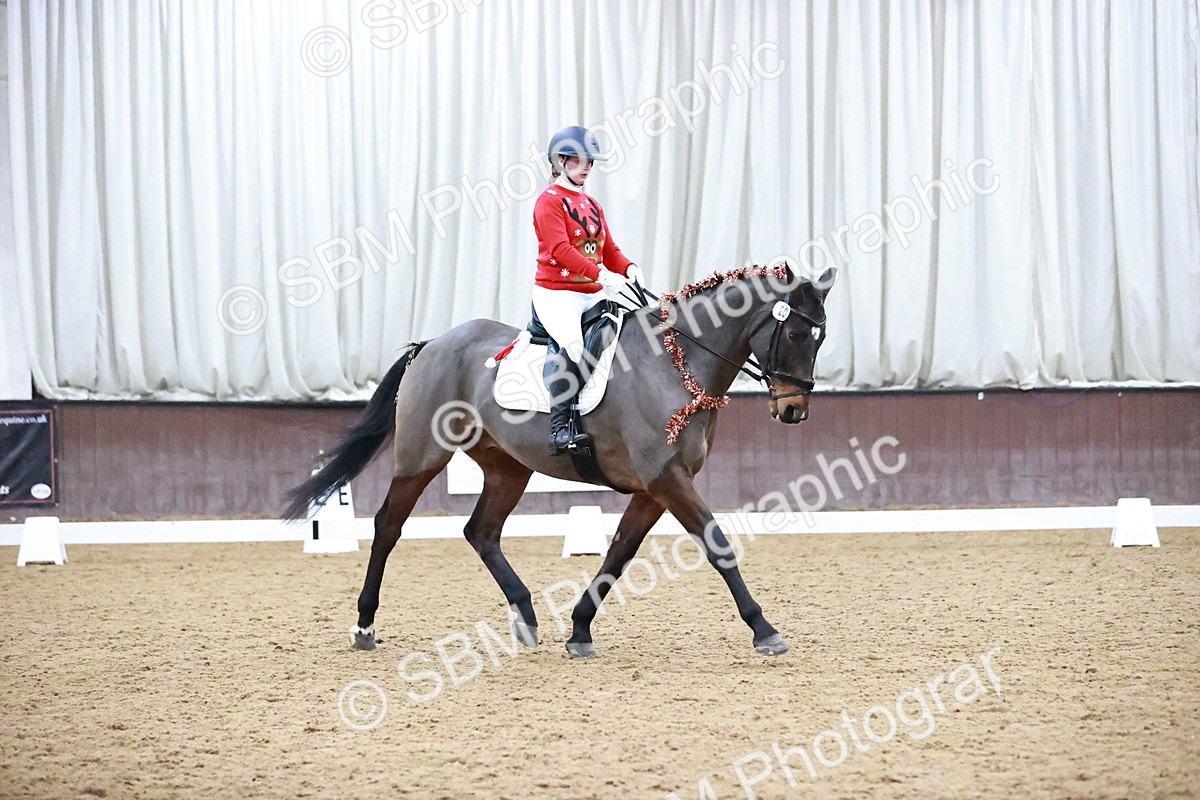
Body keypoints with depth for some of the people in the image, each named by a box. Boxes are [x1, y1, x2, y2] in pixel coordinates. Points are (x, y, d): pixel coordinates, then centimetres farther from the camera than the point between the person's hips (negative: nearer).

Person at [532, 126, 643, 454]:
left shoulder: (592, 205, 22)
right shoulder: (550, 200, -4)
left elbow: (609, 250, 18)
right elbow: (560, 249, -18)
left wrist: (629, 269, -5)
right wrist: (601, 274, -29)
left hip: (593, 294, 9)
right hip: (555, 292, -9)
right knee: (571, 341, -33)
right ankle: (560, 427, -36)